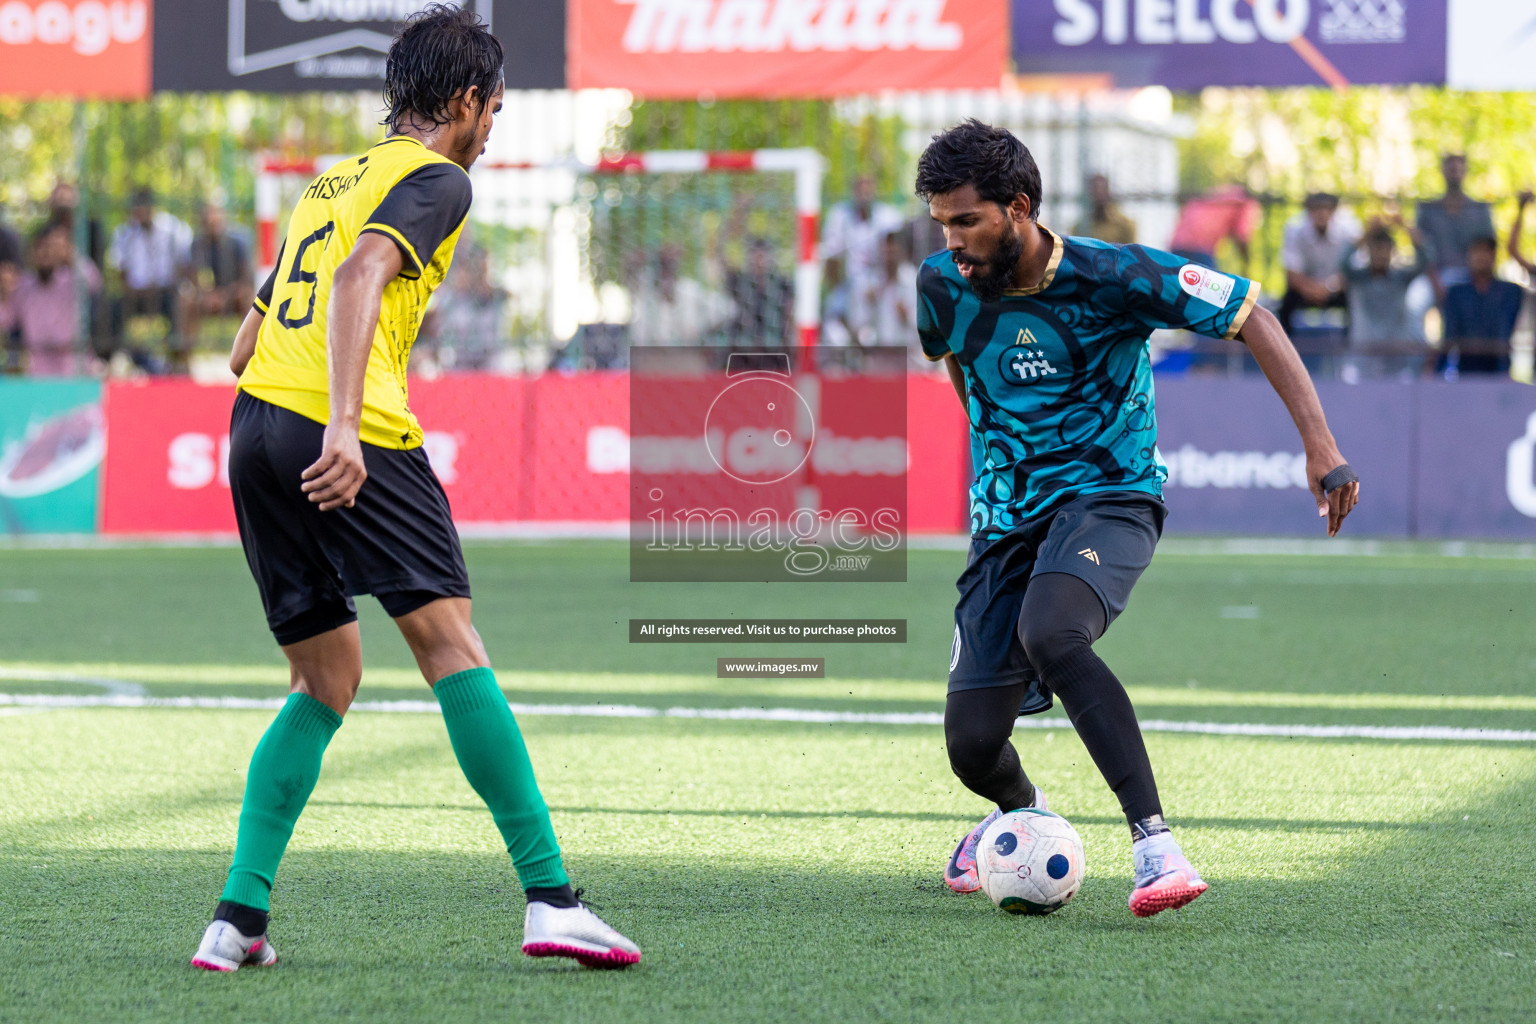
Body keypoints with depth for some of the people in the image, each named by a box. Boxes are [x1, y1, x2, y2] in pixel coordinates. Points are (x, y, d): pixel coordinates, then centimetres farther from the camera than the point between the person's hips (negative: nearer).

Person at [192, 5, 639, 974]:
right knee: (451, 641, -10)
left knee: (327, 682, 14)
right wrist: (345, 423, -27)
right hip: (347, 437, -8)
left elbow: (245, 348, 27)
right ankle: (551, 898, -16)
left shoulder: (333, 182, 27)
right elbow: (361, 277, -18)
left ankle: (238, 918, 4)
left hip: (255, 424, 8)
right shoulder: (435, 178, 2)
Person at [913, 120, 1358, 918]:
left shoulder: (1110, 277, -16)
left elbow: (1251, 320, -12)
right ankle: (1021, 814, 35)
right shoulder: (943, 286, -4)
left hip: (1109, 493, -4)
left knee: (1049, 635, -38)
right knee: (972, 745, -4)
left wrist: (1320, 446, -20)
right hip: (1006, 516, 5)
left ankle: (1154, 842, -37)